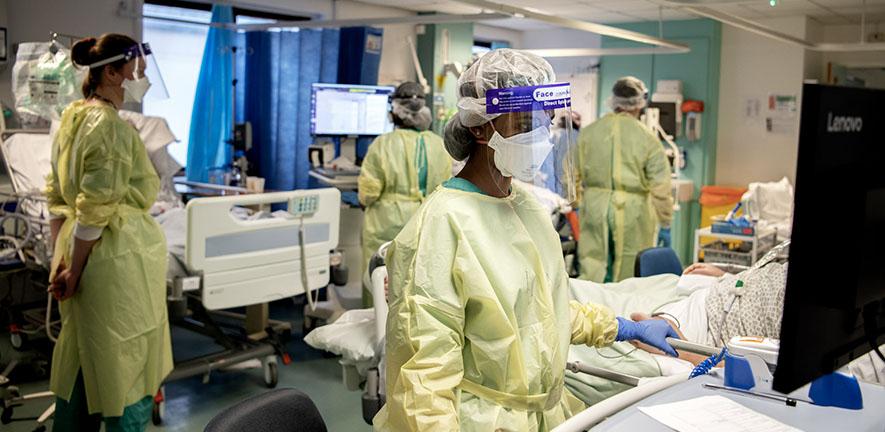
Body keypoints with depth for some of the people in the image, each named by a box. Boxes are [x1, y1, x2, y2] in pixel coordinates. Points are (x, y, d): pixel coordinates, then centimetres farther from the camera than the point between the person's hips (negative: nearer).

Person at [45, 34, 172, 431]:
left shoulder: (73, 116, 10)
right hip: (117, 256, -9)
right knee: (128, 372, 4)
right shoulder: (111, 125, -17)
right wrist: (74, 271, -12)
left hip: (79, 248, 9)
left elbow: (57, 196, 13)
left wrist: (60, 257, 13)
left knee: (83, 362, 20)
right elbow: (95, 212, -20)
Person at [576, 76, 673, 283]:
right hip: (632, 212, -2)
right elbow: (660, 186, -5)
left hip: (594, 208, 2)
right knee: (629, 277, 8)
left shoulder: (588, 132, 3)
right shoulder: (647, 138, -5)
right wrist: (665, 220, 7)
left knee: (591, 270, 7)